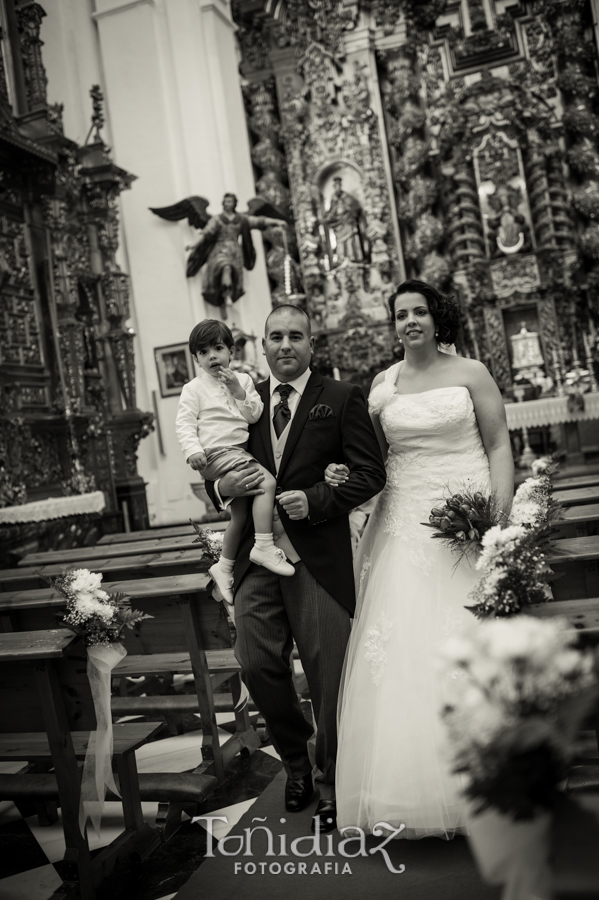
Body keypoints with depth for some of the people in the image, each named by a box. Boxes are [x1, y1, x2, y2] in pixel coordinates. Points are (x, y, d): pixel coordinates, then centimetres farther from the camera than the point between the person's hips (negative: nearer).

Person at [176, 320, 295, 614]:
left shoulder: (243, 380, 10)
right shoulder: (194, 389, -3)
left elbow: (255, 415, 2)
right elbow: (185, 423, -8)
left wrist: (239, 392, -12)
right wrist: (193, 450, -23)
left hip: (240, 452, 7)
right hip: (219, 454, -7)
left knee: (240, 513, 14)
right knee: (267, 482, -25)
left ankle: (224, 565, 31)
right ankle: (264, 546, -24)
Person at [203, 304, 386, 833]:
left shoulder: (342, 398, 2)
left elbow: (371, 473, -3)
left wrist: (316, 500, -16)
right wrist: (223, 487, -5)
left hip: (319, 556, -3)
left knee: (328, 673, 3)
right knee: (257, 663, -2)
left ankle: (331, 784, 26)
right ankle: (296, 760, 27)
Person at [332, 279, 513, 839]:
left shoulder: (470, 373, 2)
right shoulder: (381, 386, 9)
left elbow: (499, 446, 0)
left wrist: (500, 518, -10)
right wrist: (344, 475, -6)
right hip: (405, 524, 3)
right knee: (405, 645, 0)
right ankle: (415, 778, 13)